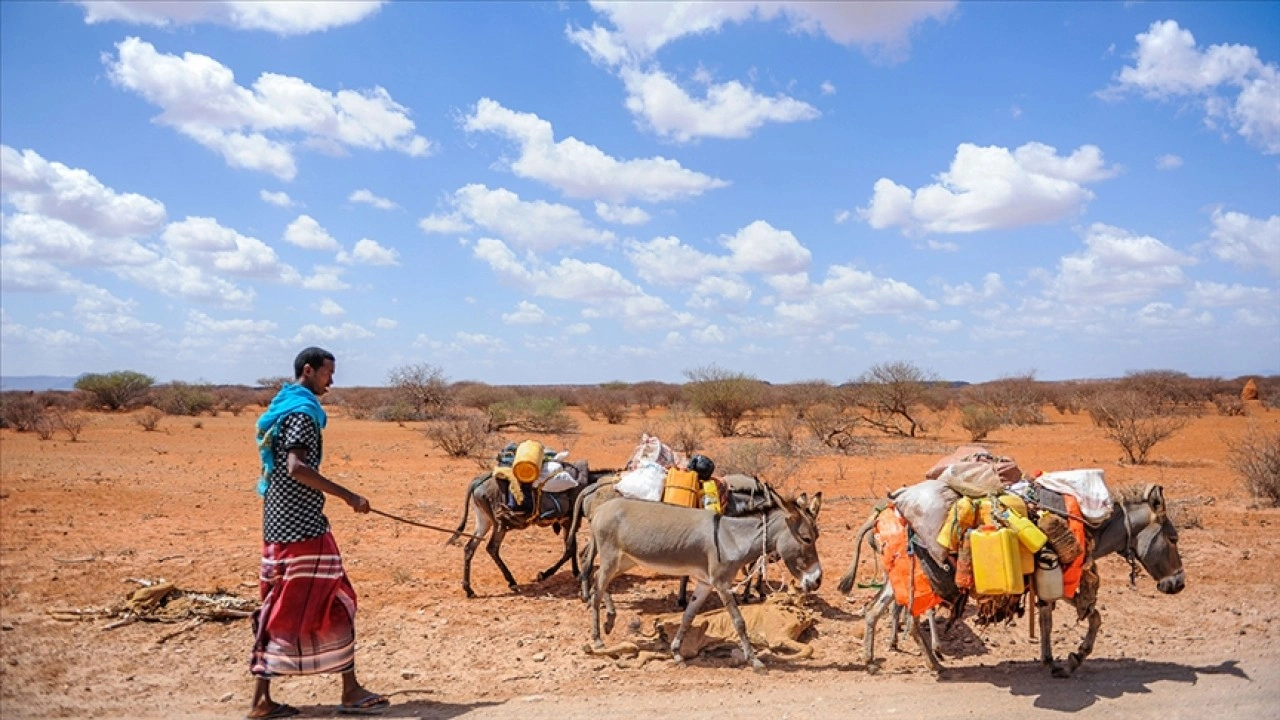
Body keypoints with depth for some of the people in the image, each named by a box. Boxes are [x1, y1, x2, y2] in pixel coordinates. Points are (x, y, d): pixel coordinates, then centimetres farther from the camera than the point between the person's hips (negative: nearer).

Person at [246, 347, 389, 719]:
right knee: (333, 605, -2)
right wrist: (348, 496, -27)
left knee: (281, 609, 11)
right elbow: (296, 467, -26)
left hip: (278, 521, 10)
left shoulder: (281, 408, 16)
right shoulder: (302, 411, -14)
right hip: (302, 525, -10)